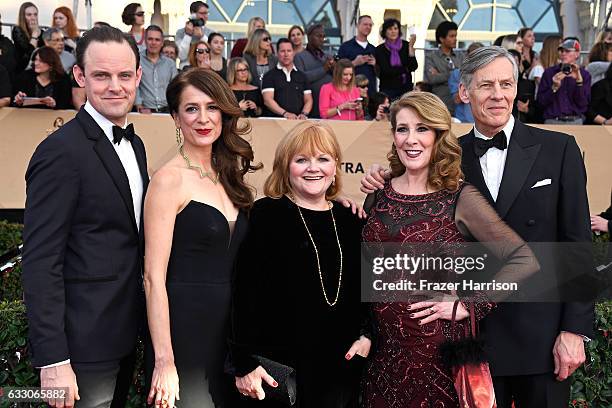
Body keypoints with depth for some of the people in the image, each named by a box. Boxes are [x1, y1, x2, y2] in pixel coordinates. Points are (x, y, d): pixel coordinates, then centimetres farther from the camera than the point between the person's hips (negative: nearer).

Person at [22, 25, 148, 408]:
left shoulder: (135, 145, 9)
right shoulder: (61, 151, -18)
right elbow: (41, 264, -20)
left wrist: (138, 325, 11)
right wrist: (53, 360, -21)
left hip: (126, 333, 8)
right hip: (86, 342, -8)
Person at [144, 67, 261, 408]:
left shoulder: (227, 175, 10)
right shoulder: (170, 179, -11)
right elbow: (154, 277, -16)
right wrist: (164, 361, -19)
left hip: (228, 327, 7)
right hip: (184, 327, -7)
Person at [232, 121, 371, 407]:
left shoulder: (349, 220, 8)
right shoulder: (266, 214, -6)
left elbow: (364, 287, 16)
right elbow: (246, 292, -10)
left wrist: (366, 335, 2)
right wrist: (244, 363, -13)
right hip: (279, 368, -4)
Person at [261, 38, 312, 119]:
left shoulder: (302, 76, 20)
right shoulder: (269, 76, 9)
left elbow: (308, 100, 14)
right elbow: (268, 100, -4)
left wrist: (304, 114, -7)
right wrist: (285, 113, -18)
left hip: (298, 120, 3)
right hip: (275, 120, -3)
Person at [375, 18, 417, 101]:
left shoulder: (406, 45, 2)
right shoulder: (380, 49, 0)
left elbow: (413, 67, -7)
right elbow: (386, 71, -9)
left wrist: (411, 47, -13)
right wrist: (405, 69, -5)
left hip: (406, 88, 1)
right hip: (387, 89, -1)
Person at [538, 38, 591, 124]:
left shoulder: (584, 74, 5)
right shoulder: (549, 72, 3)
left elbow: (583, 104, -5)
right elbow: (541, 101, -1)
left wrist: (579, 81, -13)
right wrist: (554, 87, -14)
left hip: (575, 121, 0)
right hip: (552, 121, 0)